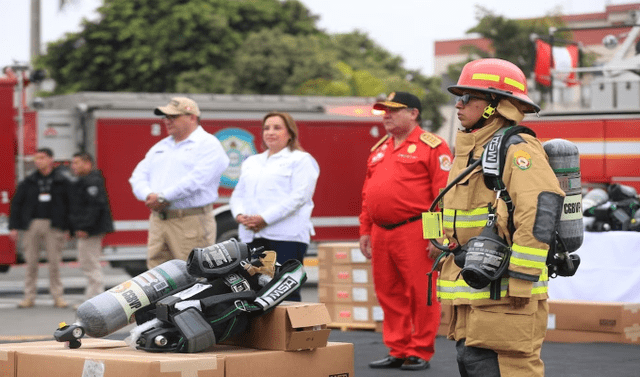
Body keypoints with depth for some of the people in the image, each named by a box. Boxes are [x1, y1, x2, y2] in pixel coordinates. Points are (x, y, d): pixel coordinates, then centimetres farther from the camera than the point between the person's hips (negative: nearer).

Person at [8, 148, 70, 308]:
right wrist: (13, 227, 2)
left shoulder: (62, 181, 3)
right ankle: (29, 296, 8)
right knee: (31, 262, 3)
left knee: (55, 262, 0)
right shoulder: (28, 182, 7)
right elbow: (16, 203, 9)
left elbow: (69, 205, 3)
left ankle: (57, 296, 6)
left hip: (53, 226, -2)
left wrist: (67, 228, -3)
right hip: (31, 224, 2)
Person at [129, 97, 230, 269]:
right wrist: (149, 195, -8)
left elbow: (197, 179, -16)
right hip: (158, 221, 7)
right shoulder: (160, 147, 23)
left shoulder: (208, 144, -2)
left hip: (191, 223, -7)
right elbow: (139, 175, 15)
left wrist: (163, 197, -17)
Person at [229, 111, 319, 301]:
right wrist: (240, 215, -3)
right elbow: (238, 194, 21)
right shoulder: (251, 162, 25)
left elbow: (299, 196, -9)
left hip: (286, 236, -6)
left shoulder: (300, 160, 4)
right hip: (252, 236, 6)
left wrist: (266, 218, -16)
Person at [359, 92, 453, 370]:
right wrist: (365, 230, 16)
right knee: (389, 295, 10)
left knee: (421, 294, -3)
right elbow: (368, 194, 22)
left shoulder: (432, 147, -3)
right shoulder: (379, 149, 19)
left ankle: (420, 352, 5)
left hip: (415, 232, -7)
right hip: (381, 233, 7)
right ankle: (398, 350, 18)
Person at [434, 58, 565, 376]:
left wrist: (520, 279, -25)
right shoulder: (471, 149, 19)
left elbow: (542, 206, -24)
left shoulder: (516, 148, -13)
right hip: (473, 292, 10)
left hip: (503, 294, -10)